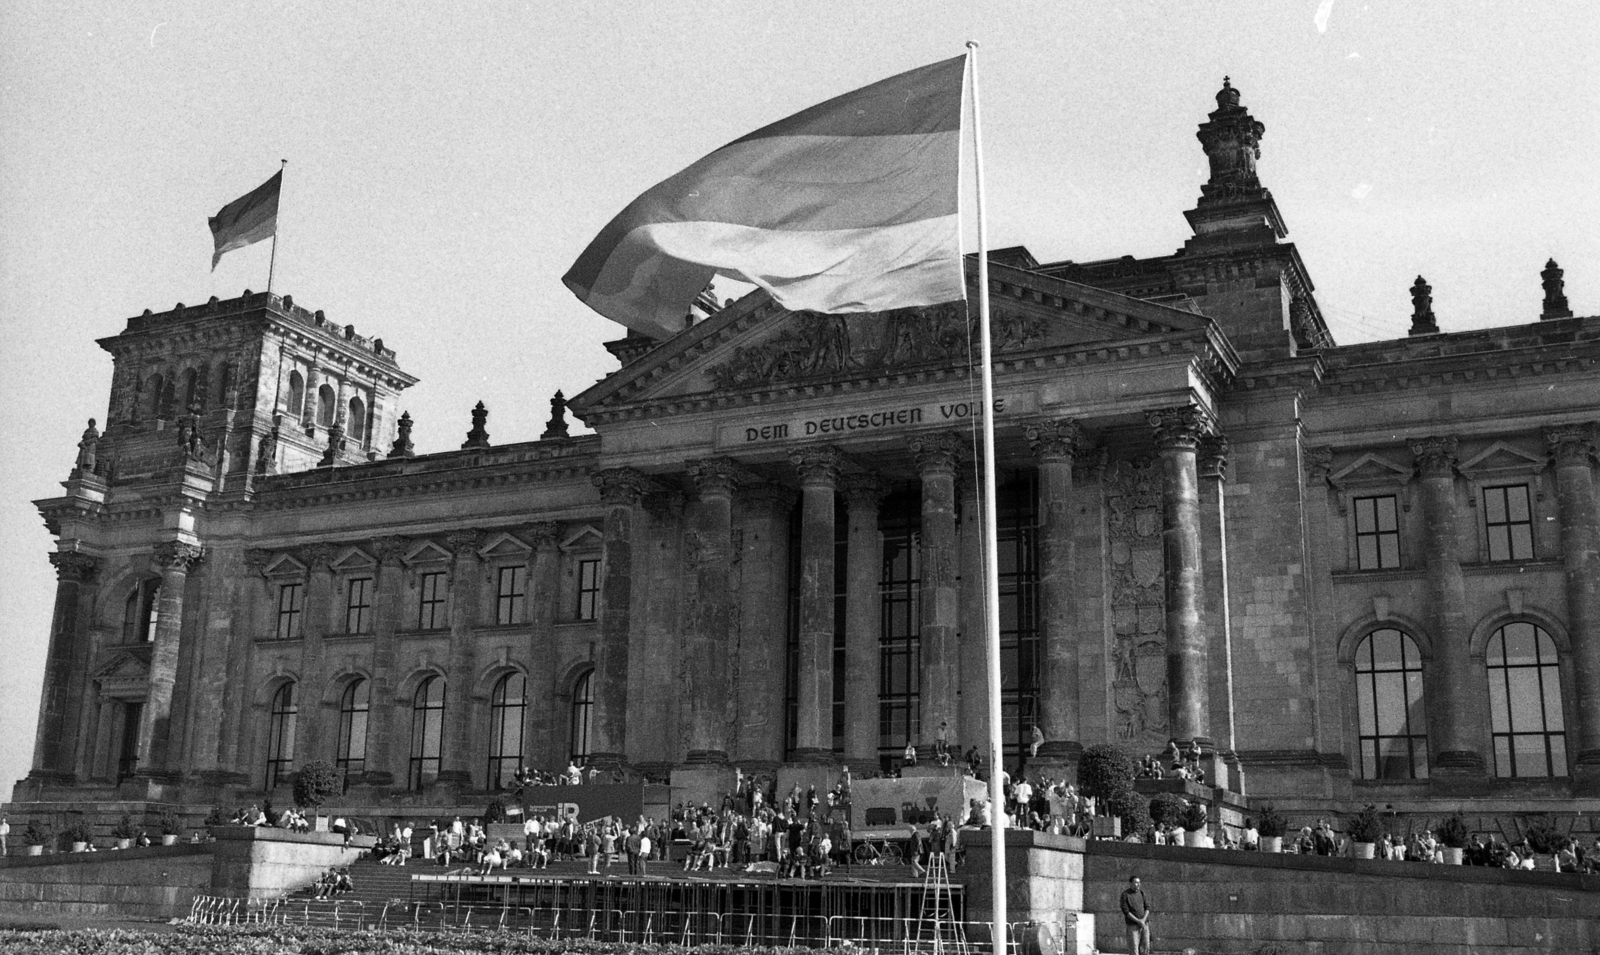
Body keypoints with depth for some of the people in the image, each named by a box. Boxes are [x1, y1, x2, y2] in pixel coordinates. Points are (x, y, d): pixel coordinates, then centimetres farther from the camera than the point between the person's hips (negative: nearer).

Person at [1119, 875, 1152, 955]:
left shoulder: (1142, 892, 4)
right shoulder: (1125, 894, -9)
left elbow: (1147, 907, 2)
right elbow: (1126, 911, -13)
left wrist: (1143, 920, -14)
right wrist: (1138, 921, -19)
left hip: (1144, 924, 4)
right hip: (1132, 925, -4)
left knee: (1145, 947, 3)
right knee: (1133, 948, -7)